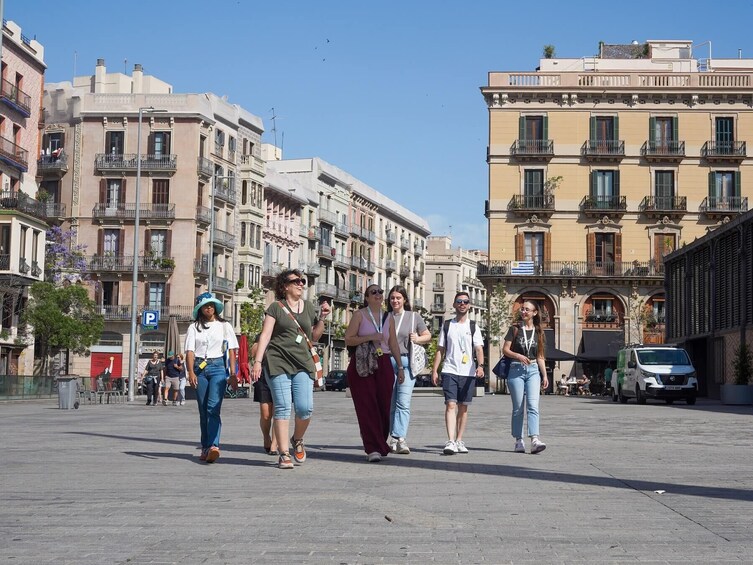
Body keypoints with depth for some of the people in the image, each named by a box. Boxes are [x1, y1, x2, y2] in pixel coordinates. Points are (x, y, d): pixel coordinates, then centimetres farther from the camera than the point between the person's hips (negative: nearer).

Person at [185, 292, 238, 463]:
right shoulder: (194, 327, 10)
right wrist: (191, 372, -14)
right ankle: (205, 448, 11)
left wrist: (233, 373, -4)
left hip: (218, 367, -2)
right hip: (200, 368, 2)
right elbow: (190, 351, 1)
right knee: (203, 410, 5)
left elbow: (231, 351, 6)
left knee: (213, 408, -17)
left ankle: (213, 446, -30)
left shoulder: (224, 326, 10)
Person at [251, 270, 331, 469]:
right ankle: (284, 454, -2)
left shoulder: (308, 307, 16)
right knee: (283, 408, -7)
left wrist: (322, 318, 5)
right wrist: (258, 361, -9)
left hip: (302, 363, 3)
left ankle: (297, 440, 20)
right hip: (278, 363, -3)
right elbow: (265, 335, 0)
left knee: (305, 407, -9)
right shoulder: (276, 307, 5)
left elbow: (314, 337, 19)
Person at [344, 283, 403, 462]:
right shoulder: (359, 315, 1)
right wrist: (369, 337, -16)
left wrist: (400, 367, 14)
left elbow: (393, 344, 17)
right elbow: (348, 339, -5)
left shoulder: (388, 318, 13)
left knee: (384, 406, 1)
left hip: (383, 365, 4)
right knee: (367, 407, -8)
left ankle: (380, 445, 15)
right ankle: (373, 449, -10)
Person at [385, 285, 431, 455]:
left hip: (407, 362, -2)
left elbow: (428, 335, 15)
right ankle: (394, 440, 9)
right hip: (387, 362, 2)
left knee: (403, 403, -13)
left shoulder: (414, 317, 9)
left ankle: (400, 438, -19)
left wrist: (418, 339, -5)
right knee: (391, 404, 4)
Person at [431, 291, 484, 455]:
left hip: (468, 373, 1)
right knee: (451, 405, -13)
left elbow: (479, 348, -1)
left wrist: (480, 365, -19)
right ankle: (450, 441, -21)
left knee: (463, 407, 6)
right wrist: (434, 370, 3)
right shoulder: (447, 326, 10)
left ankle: (459, 441, 15)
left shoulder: (473, 327, 9)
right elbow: (440, 349, 11)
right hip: (449, 371, -1)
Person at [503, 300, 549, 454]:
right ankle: (518, 441, 9)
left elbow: (540, 356, 14)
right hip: (516, 369, -1)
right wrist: (518, 356, -17)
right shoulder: (515, 329, 5)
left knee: (533, 405, -13)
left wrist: (545, 375, 6)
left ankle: (534, 440, -23)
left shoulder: (538, 332, 12)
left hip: (533, 370, 1)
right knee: (518, 408, 1)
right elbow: (505, 349, 1)